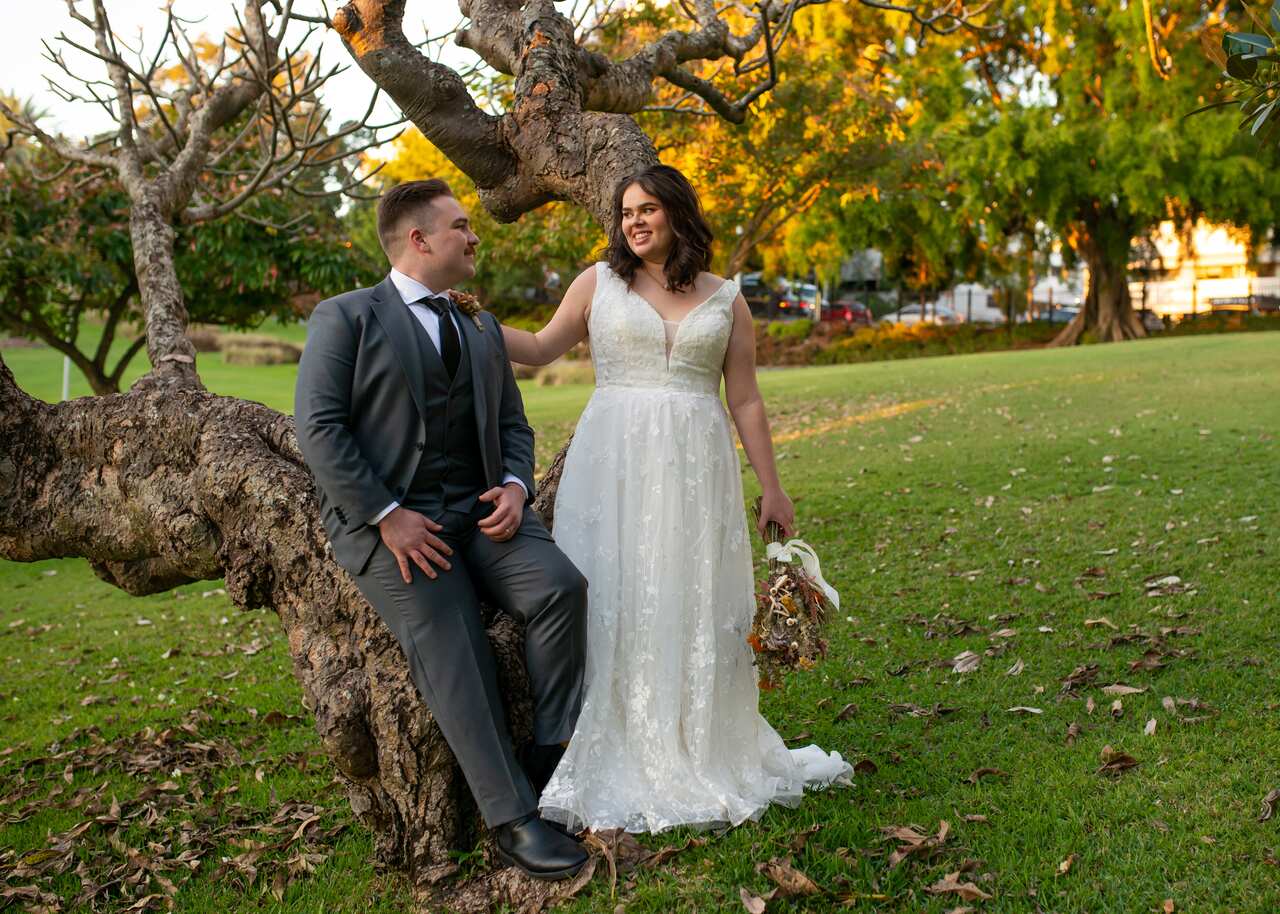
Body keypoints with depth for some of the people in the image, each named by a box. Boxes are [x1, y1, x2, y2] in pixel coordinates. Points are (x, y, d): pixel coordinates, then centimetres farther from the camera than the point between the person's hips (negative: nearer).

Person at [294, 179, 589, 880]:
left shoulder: (483, 330, 23)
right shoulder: (345, 318, 3)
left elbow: (512, 423, 21)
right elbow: (320, 428, -7)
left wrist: (515, 487, -2)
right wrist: (388, 516, -16)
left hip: (482, 512, 5)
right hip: (391, 525, -4)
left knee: (559, 586, -23)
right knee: (452, 652, -23)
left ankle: (552, 758, -12)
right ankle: (513, 819, -17)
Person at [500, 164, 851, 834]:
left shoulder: (725, 301, 10)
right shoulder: (599, 283, 9)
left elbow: (745, 401, 9)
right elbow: (541, 349, 10)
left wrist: (772, 489, 7)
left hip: (695, 470, 1)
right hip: (614, 464, -1)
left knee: (695, 610, 4)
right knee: (614, 607, -2)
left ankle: (699, 760, 19)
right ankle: (615, 770, 8)